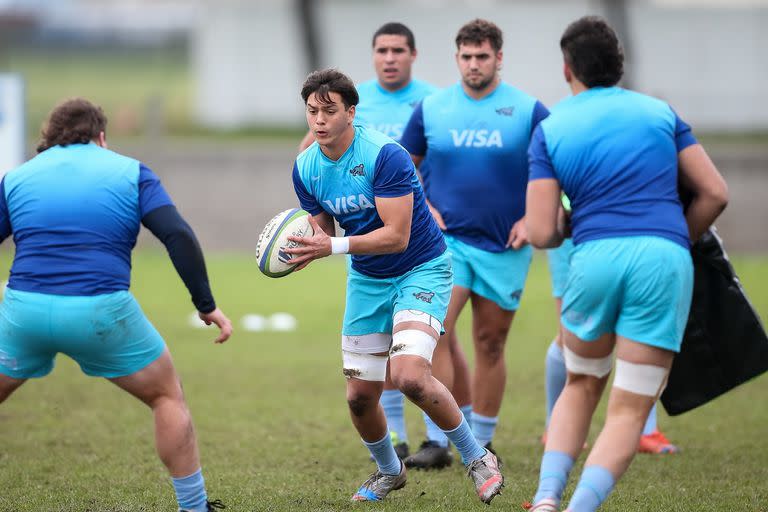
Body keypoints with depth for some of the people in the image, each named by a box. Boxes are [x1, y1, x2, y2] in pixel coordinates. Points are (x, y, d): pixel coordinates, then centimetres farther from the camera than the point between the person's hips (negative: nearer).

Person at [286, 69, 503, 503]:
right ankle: (389, 471, 34)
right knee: (360, 395, 4)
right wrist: (306, 249, -17)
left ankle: (477, 458, -5)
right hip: (367, 280, 6)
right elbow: (323, 230, 7)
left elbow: (397, 236, -27)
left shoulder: (385, 154, -24)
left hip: (421, 269, -6)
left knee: (410, 375, -26)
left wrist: (334, 246, -35)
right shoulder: (306, 168, -4)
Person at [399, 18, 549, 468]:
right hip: (446, 239, 0)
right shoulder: (431, 109, 3)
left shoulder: (528, 110, -2)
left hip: (504, 246, 0)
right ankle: (439, 439, -14)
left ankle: (482, 443, 19)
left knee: (490, 343, 7)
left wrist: (532, 219, -7)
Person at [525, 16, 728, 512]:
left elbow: (542, 234, 2)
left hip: (594, 259, 0)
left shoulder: (550, 130, 9)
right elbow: (715, 193, 10)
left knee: (582, 386, 23)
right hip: (666, 257, 0)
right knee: (630, 410, 3)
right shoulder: (660, 112, 14)